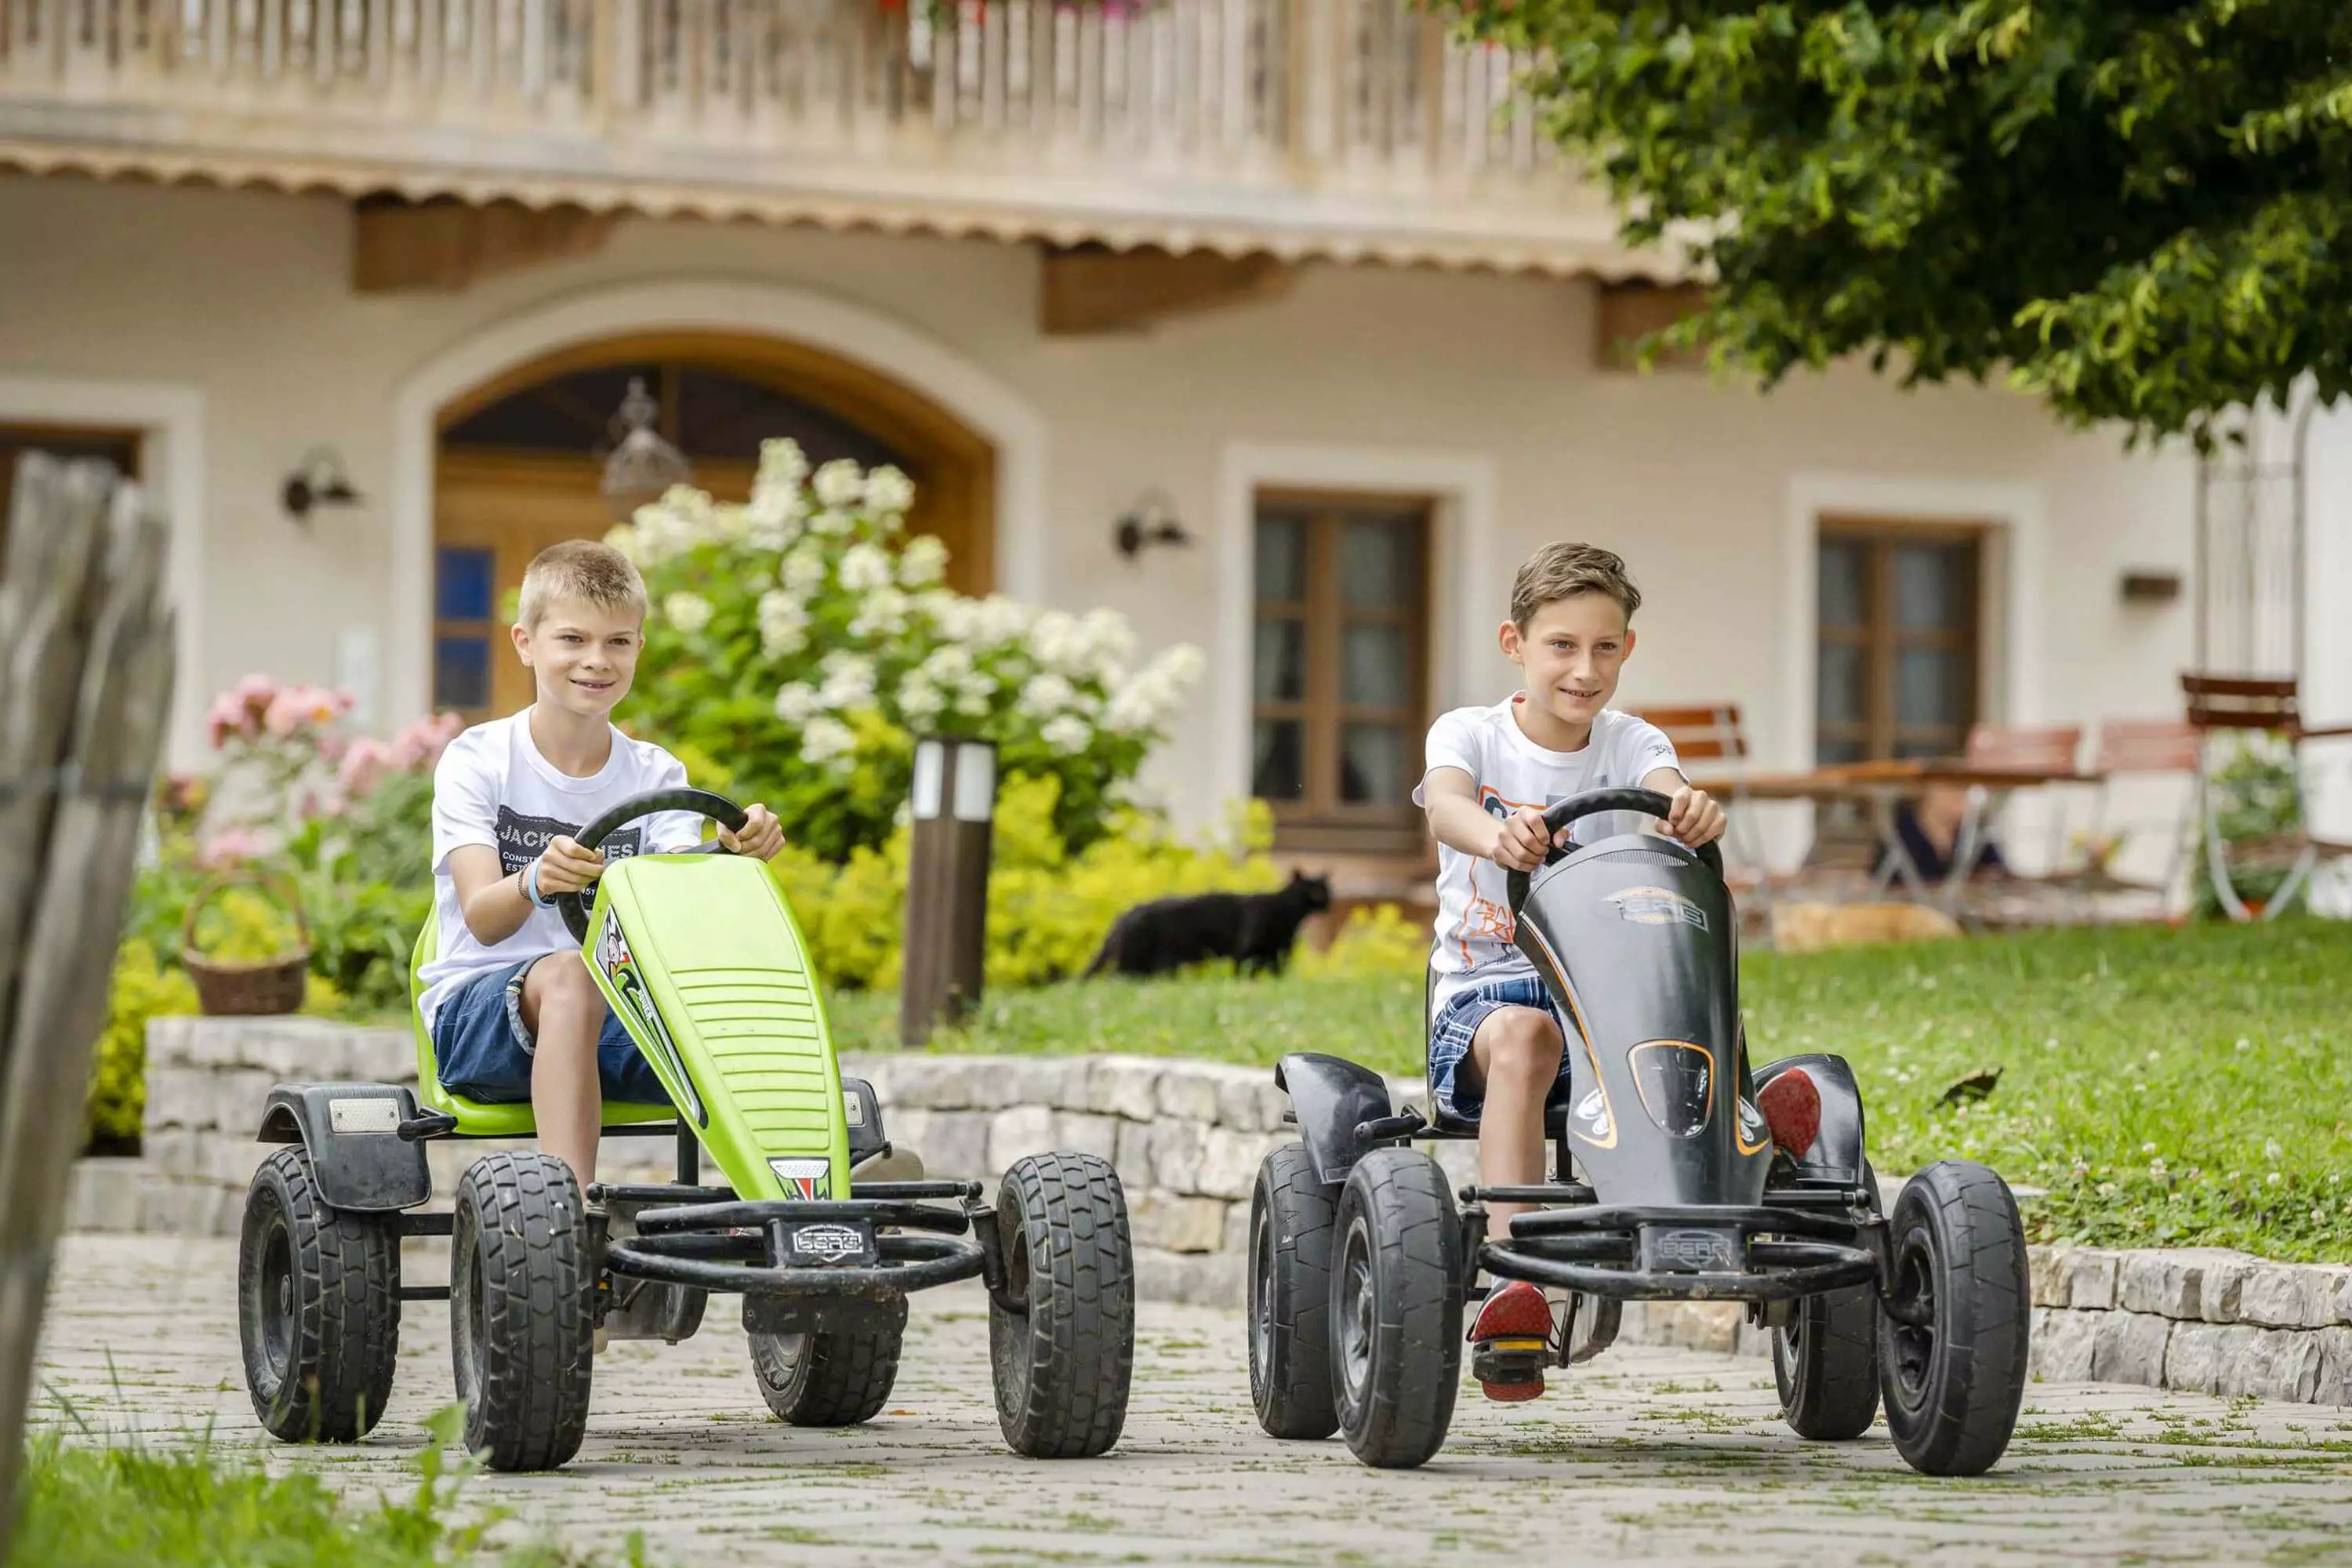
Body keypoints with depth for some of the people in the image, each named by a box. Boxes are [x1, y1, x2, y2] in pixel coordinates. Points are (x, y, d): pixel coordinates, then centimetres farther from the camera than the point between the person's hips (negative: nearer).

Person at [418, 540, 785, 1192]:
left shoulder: (655, 775, 8)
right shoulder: (478, 761, -2)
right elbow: (482, 918, -16)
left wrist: (733, 858, -31)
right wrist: (535, 884, -39)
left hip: (611, 1017, 3)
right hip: (477, 1006, -3)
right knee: (568, 975, -37)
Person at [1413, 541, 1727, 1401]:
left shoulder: (1630, 745, 8)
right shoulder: (1470, 734, 3)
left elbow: (1667, 791, -16)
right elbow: (1444, 804, -21)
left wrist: (1694, 811, -43)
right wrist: (1494, 833, -46)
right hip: (1484, 989, -3)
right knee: (1525, 1035, -38)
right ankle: (1512, 1275, -51)